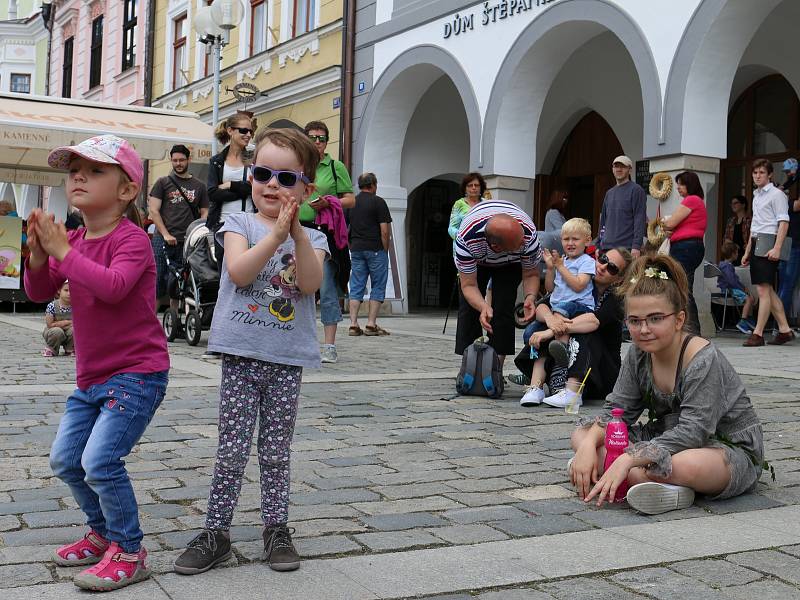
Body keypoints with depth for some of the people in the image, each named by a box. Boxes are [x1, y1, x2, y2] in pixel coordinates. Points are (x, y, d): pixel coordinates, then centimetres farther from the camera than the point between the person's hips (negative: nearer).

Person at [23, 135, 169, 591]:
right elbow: (40, 293, 7)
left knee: (100, 460, -17)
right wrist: (39, 253, -11)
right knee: (65, 459, 14)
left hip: (137, 373, -9)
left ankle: (130, 552, 0)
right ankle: (103, 532, 34)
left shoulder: (132, 239, -16)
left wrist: (62, 251, -28)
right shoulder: (73, 239, 8)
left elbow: (113, 286, -33)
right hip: (93, 374, 9)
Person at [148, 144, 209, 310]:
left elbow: (204, 213, 14)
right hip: (163, 240, -2)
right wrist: (166, 234, -10)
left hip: (187, 242, 2)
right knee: (158, 279, -6)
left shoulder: (199, 186, 14)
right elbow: (153, 210, 1)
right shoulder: (163, 182, 7)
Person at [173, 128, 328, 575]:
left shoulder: (313, 238, 6)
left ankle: (277, 529, 23)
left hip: (288, 358, 1)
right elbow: (239, 271, -15)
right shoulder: (239, 224, 2)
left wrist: (297, 232, -20)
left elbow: (310, 284, -12)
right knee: (233, 450, 2)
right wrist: (276, 234, -22)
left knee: (276, 451, 11)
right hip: (242, 354, -1)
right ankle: (217, 532, 14)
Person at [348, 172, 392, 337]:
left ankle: (353, 324, 1)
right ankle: (371, 324, -1)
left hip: (356, 249, 5)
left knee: (356, 287, 6)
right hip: (375, 249, -5)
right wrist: (385, 250, -1)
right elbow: (385, 231, -11)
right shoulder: (378, 202, -6)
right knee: (377, 287, 3)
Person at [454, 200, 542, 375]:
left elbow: (531, 275, -23)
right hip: (475, 260, 0)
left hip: (510, 263, 0)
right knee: (469, 308, -11)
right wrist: (484, 307, -53)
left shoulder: (528, 233, -39)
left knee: (503, 309, -14)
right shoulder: (466, 239, -43)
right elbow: (469, 285, -34)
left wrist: (530, 297, -43)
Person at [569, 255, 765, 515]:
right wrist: (589, 444, -22)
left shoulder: (703, 359, -23)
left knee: (687, 465, -44)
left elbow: (693, 431, -31)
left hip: (731, 449, -8)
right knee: (582, 434, -4)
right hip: (669, 439, 8)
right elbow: (617, 409, 1)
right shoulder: (639, 352, -1)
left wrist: (627, 459, -39)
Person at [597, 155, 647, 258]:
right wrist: (598, 245, 15)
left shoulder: (636, 190, -1)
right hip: (606, 247, 6)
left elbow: (640, 219, -10)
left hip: (627, 247, -6)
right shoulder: (609, 193, 19)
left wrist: (636, 246, -18)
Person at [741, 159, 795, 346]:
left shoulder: (776, 194, -4)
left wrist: (777, 248, -22)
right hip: (755, 243, 9)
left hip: (768, 242, -9)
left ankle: (757, 334, -13)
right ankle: (784, 330, 15)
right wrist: (747, 251, 23)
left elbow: (783, 222, -12)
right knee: (767, 290, 9)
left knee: (763, 289, -11)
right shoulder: (756, 196, 22)